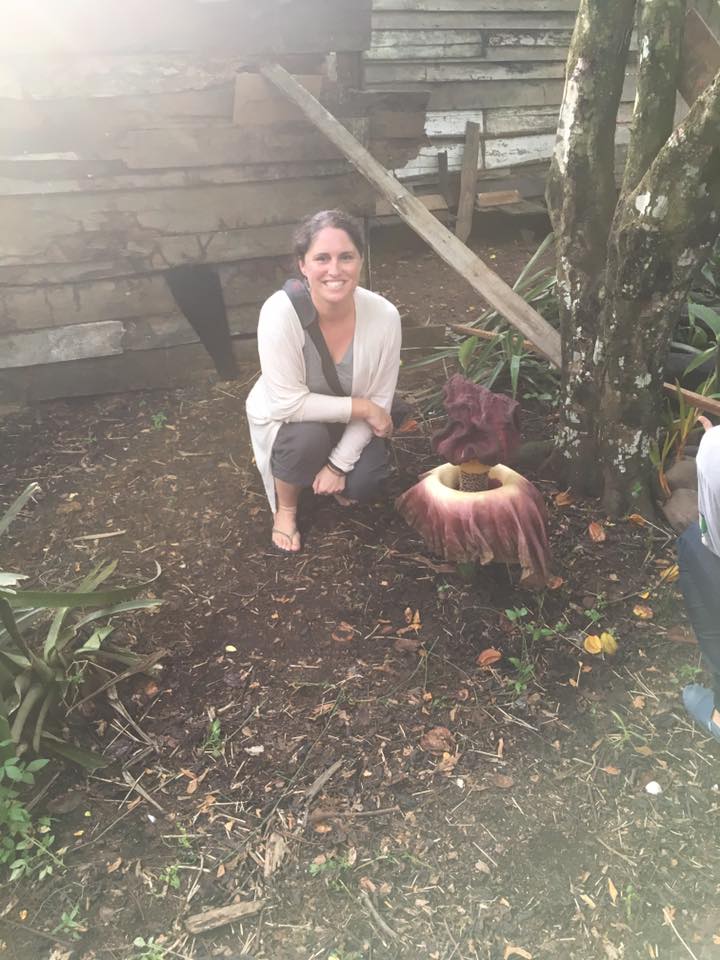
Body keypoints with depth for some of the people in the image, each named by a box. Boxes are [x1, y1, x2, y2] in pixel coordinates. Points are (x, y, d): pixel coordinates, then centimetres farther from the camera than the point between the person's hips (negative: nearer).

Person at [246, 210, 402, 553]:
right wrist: (361, 408, -28)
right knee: (308, 436, -34)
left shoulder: (384, 316, -25)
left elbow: (379, 401, -16)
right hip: (286, 417, -2)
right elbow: (288, 403, -31)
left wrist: (339, 464, -19)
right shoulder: (280, 312, -34)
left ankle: (329, 466, 19)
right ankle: (285, 508, -2)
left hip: (347, 422, 2)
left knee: (363, 486, -18)